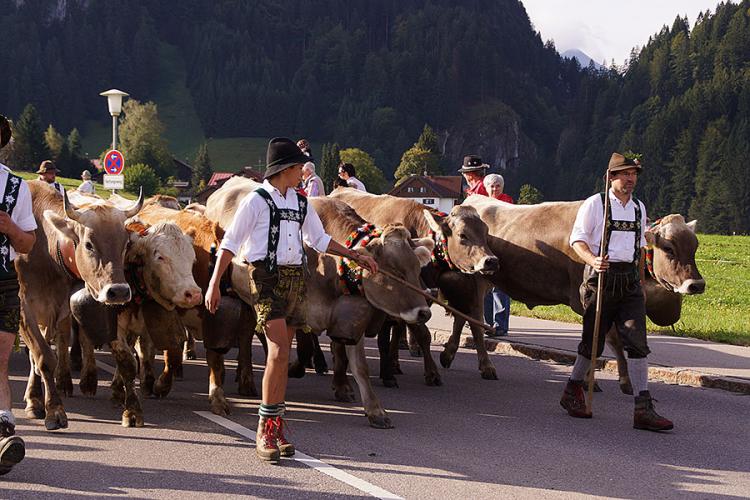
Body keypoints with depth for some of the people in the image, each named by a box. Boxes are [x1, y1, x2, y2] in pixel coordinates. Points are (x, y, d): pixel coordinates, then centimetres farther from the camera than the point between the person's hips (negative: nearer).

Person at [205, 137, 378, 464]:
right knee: (279, 351, -16)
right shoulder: (257, 200, -3)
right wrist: (213, 284, -11)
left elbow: (319, 240, 27)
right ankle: (266, 431, -11)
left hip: (295, 278, 6)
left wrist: (356, 256, 24)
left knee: (281, 355, 5)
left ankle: (276, 428, 10)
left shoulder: (300, 203, 16)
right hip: (266, 278, -6)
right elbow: (230, 243, -4)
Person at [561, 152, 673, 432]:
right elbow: (577, 239, -5)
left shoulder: (639, 208, 15)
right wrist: (593, 260, -23)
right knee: (593, 340, 4)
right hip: (601, 275, -4)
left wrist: (640, 281, 22)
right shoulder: (595, 204, -2)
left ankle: (643, 409, -10)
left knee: (637, 341, -6)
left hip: (629, 279, 4)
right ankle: (572, 393, 27)